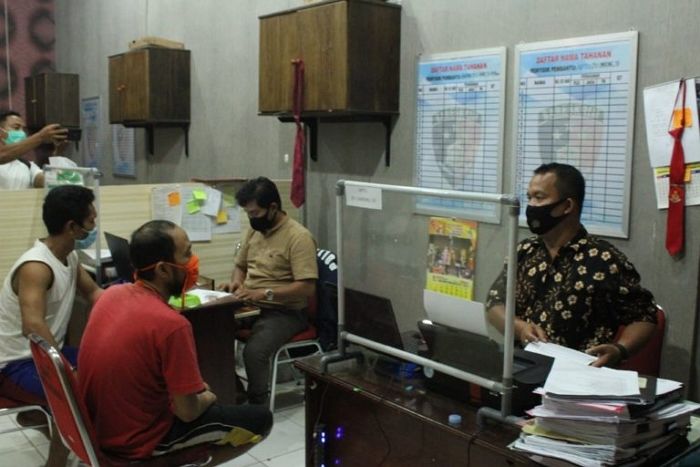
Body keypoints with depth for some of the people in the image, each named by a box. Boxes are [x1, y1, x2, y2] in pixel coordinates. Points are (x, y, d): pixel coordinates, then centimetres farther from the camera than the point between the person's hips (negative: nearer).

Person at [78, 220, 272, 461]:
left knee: (201, 398, 30)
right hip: (137, 440, -8)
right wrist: (206, 399, 2)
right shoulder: (171, 324, -28)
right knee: (260, 418, 0)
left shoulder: (112, 294, -5)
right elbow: (187, 412, -20)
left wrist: (191, 387, 13)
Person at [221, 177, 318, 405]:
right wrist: (236, 282, 1)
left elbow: (307, 287, -22)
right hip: (251, 306, 7)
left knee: (254, 351, -31)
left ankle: (258, 405, -10)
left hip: (285, 312, -7)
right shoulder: (254, 230, 9)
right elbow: (240, 265, 23)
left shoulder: (299, 236, -16)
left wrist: (265, 293, -26)